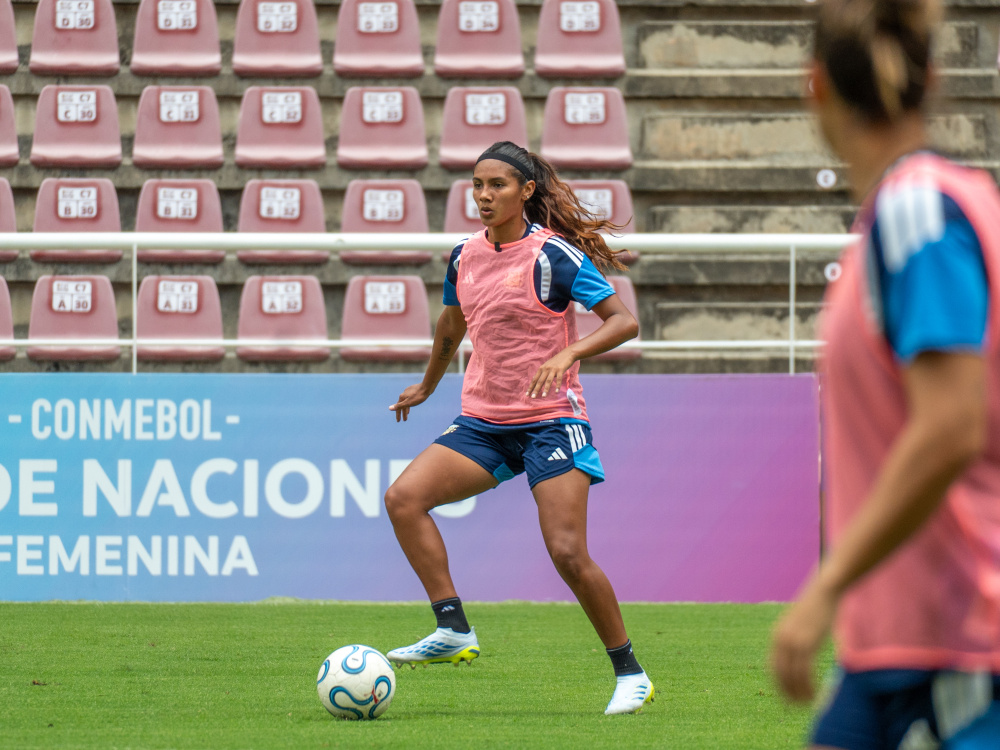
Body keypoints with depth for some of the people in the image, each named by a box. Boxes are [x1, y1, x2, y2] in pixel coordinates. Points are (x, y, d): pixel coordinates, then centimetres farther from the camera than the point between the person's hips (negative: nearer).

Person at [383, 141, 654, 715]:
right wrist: (427, 386, 42)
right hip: (483, 423, 6)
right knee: (403, 498, -16)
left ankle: (630, 673, 2)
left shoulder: (554, 256, -10)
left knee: (568, 553, -14)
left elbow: (624, 321, -13)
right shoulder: (465, 256, 8)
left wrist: (569, 353, -29)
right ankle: (454, 631, -15)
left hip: (551, 420, -6)